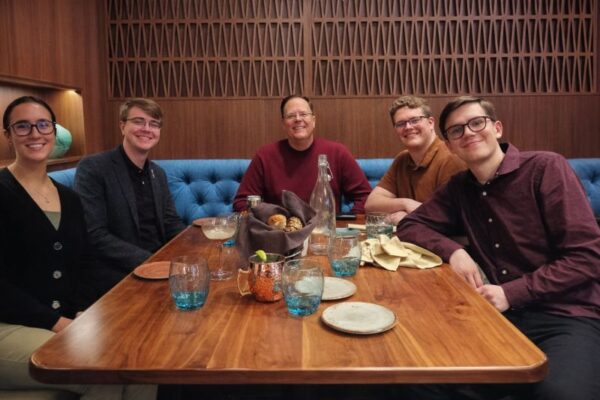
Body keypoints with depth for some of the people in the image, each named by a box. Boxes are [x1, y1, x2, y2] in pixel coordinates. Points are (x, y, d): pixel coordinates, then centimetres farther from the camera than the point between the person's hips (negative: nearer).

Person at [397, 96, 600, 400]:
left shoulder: (546, 168, -5)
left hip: (567, 317, -4)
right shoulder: (459, 187, 10)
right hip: (503, 315, 4)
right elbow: (409, 225, 12)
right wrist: (453, 251, -7)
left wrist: (511, 293, -17)